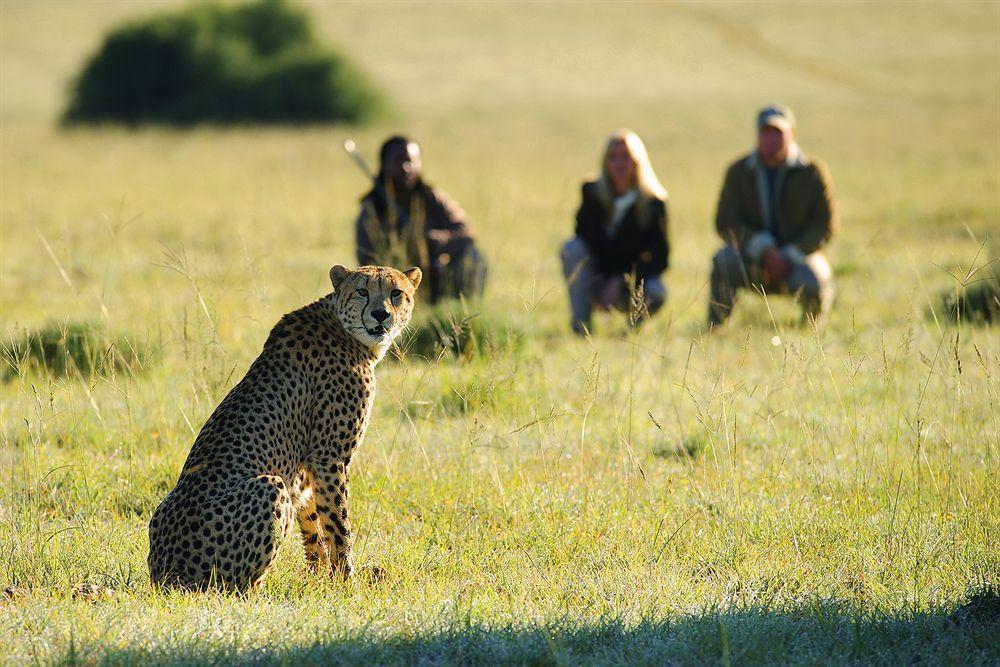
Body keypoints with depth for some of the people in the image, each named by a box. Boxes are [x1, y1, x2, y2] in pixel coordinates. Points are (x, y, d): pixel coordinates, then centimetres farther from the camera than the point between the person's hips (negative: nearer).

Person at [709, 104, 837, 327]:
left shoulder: (812, 172, -4)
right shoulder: (739, 172, -2)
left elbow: (825, 224, -5)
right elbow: (725, 223, -7)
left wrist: (789, 258, -18)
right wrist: (764, 249, -22)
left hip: (798, 257, -1)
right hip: (752, 262, 1)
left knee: (811, 284, -33)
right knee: (725, 259, -32)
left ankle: (813, 324, 3)